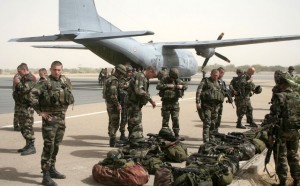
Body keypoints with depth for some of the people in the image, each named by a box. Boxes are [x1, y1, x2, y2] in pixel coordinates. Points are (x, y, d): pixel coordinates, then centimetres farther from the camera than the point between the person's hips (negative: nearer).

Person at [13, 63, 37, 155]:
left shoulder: (30, 78, -13)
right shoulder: (24, 78, 18)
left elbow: (25, 89, -25)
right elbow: (20, 90, 24)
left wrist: (18, 83, -12)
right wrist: (16, 83, 8)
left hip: (28, 106, -11)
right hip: (23, 105, 11)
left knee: (28, 126, -10)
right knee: (23, 126, 15)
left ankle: (31, 147, -6)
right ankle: (28, 145, 23)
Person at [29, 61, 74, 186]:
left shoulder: (66, 81, 7)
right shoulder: (45, 82, -13)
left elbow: (70, 96, 23)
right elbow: (32, 95, -19)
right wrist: (40, 111, -18)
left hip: (62, 117, 6)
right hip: (50, 118, -6)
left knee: (56, 145, 15)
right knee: (49, 146, -7)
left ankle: (52, 169, 29)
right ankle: (46, 176, -2)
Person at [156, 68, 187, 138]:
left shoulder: (178, 80, 4)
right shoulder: (164, 79, -5)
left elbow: (186, 86, 13)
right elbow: (158, 86, -18)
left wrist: (182, 86, -9)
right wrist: (167, 85, -25)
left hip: (175, 103, 3)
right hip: (166, 103, -2)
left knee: (176, 119, 3)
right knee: (165, 119, 1)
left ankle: (176, 134, 11)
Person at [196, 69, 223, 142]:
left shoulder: (217, 83, 18)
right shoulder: (205, 81, -1)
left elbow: (220, 94, 26)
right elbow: (198, 91, -10)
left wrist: (218, 105, 22)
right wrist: (198, 102, -20)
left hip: (215, 106, 6)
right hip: (207, 105, -6)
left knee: (213, 124, 10)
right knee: (207, 123, -12)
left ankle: (211, 140, 20)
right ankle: (206, 141, -13)